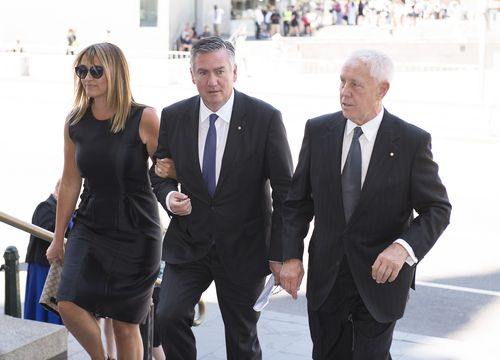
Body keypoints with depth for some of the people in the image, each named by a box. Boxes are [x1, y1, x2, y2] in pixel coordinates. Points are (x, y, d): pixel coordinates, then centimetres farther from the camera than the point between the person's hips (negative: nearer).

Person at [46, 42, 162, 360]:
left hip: (135, 232, -3)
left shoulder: (144, 119, -11)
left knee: (125, 323, 5)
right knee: (69, 304, -14)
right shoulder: (75, 122, 2)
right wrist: (58, 238, 12)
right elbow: (70, 182, 9)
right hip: (90, 226, 3)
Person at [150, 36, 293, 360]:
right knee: (169, 316, -16)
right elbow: (159, 175, 10)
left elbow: (285, 190, -9)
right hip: (188, 244, 2)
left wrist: (280, 253, -11)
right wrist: (169, 197, -14)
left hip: (244, 248, -2)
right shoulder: (173, 117, -2)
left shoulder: (265, 118, -12)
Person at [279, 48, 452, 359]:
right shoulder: (318, 131, -3)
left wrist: (404, 247, -25)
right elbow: (298, 199, 3)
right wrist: (292, 255, -6)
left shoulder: (413, 141, -12)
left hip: (379, 275, -3)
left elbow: (438, 208, -8)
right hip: (326, 275, 3)